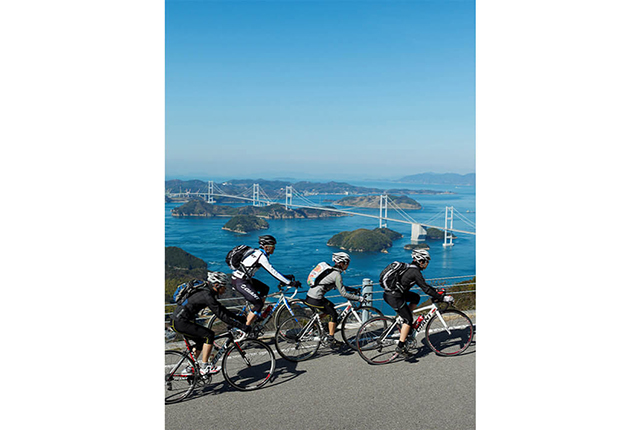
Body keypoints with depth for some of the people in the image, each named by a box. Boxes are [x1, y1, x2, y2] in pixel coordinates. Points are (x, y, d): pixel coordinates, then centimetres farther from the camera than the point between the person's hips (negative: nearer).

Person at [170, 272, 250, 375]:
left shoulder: (208, 292, 10)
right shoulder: (207, 295, -20)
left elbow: (221, 309, 18)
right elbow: (221, 315, -23)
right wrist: (242, 326, -22)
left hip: (179, 320, 10)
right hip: (180, 322, -10)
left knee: (202, 341, 18)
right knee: (209, 335, -12)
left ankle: (190, 369, 26)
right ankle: (204, 367, -6)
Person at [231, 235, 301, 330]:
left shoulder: (259, 253, 11)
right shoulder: (261, 256, -18)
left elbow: (272, 271, 20)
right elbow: (273, 272, -21)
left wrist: (286, 277, 16)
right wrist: (290, 283, -19)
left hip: (245, 278, 10)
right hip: (239, 282, -10)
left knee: (265, 289, 18)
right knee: (258, 303, -9)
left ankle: (251, 314, 21)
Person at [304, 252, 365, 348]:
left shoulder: (331, 270, 14)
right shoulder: (337, 274, -14)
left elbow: (340, 286, 26)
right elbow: (343, 294, -13)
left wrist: (353, 289, 24)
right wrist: (359, 298, -6)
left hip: (310, 295, 9)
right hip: (315, 299, -9)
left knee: (332, 308, 23)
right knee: (333, 314, 3)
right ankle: (331, 340, 5)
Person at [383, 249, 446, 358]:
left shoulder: (410, 267, 16)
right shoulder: (415, 272, -12)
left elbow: (423, 285, 26)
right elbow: (425, 288, -13)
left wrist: (435, 291, 25)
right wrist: (439, 297, -6)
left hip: (389, 293, 9)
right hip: (394, 297, -9)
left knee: (416, 297, 21)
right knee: (408, 319, 1)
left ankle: (406, 321, 20)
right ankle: (400, 347, 3)